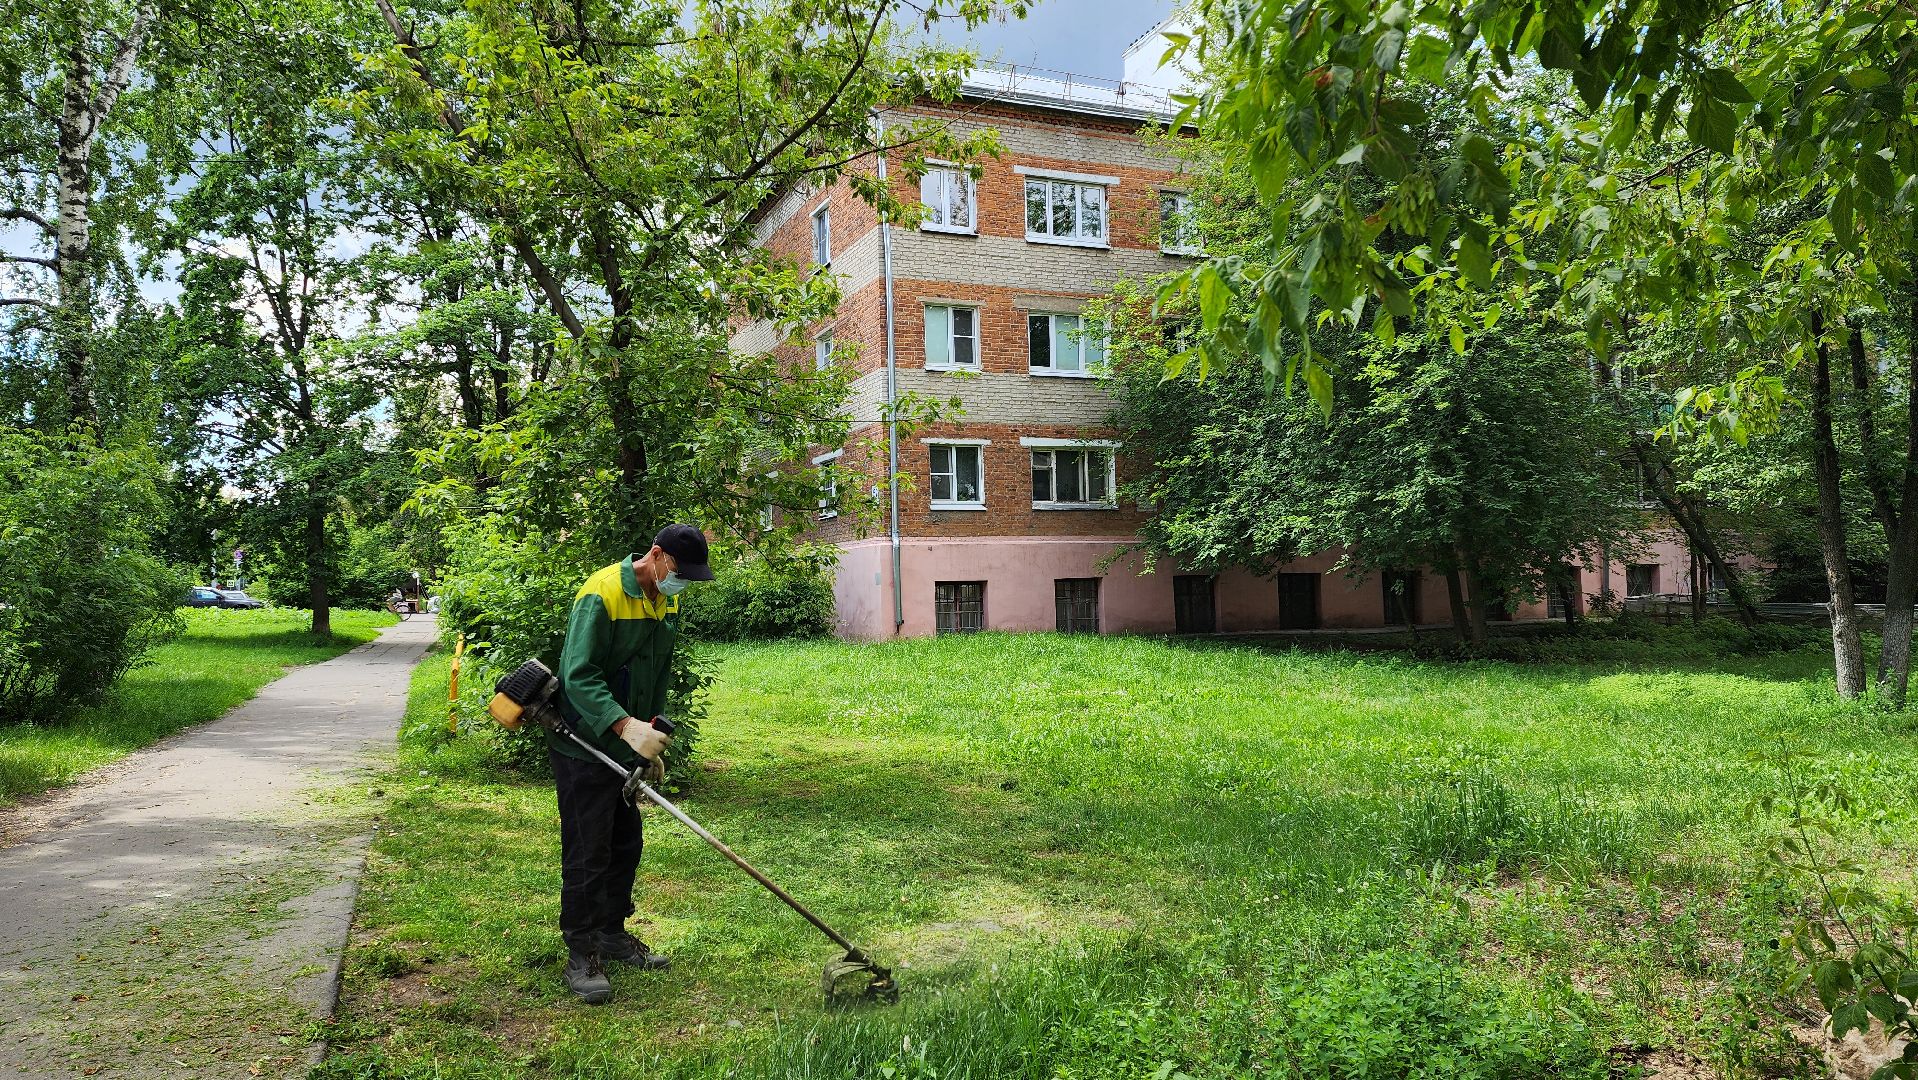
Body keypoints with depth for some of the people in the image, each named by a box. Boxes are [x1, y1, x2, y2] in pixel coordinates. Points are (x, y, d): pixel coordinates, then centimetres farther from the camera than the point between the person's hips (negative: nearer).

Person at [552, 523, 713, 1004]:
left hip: (629, 745, 8)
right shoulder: (603, 593, -22)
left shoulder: (669, 601, 5)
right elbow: (579, 676, -28)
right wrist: (626, 725, -39)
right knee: (587, 851, -3)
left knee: (626, 843, 15)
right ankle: (580, 955, 8)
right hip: (584, 743, -8)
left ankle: (612, 934, 31)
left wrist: (654, 742, 17)